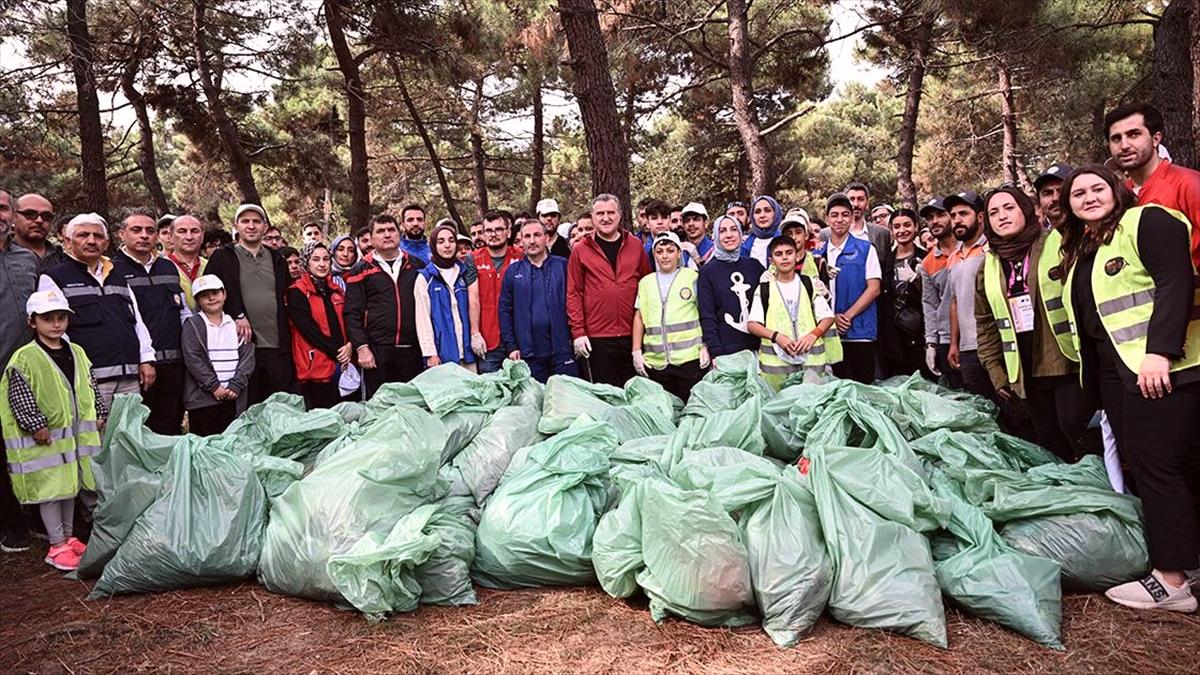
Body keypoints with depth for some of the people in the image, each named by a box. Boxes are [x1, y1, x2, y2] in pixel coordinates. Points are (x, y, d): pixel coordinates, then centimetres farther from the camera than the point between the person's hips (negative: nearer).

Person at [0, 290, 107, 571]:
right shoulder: (24, 358, -11)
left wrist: (100, 415, 12)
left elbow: (90, 387, 17)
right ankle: (57, 546, 12)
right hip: (44, 439, -6)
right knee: (51, 489, 2)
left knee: (71, 484, 16)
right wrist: (36, 426, -17)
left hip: (78, 436, 6)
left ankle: (68, 537, 29)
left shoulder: (77, 353, 8)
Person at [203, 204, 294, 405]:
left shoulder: (277, 260, 18)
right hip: (243, 343, -3)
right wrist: (238, 315, -12)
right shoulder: (223, 257, 7)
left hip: (277, 346, 3)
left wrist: (287, 339, 12)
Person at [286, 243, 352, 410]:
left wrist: (349, 346, -6)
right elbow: (308, 328, -11)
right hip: (317, 367, -6)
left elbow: (346, 322, 14)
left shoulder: (336, 290, 17)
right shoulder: (297, 292, -3)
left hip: (342, 363, 6)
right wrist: (336, 352, -13)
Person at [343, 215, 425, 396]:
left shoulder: (415, 266, 13)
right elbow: (352, 314, 1)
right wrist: (361, 347, -9)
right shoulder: (361, 270, 6)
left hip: (411, 350, 2)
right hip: (377, 351, -2)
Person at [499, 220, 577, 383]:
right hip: (529, 352, 1)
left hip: (562, 349, -1)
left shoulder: (563, 266, 5)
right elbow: (504, 311, 6)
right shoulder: (513, 271, 8)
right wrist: (510, 346, 0)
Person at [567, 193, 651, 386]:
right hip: (597, 337, -2)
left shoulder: (635, 245, 7)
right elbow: (573, 293, 1)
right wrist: (578, 331, -5)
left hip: (632, 335, 2)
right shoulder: (581, 250, 2)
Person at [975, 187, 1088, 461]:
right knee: (1049, 439, 9)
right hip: (1027, 372, 4)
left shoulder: (1056, 248, -2)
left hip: (1068, 362, -4)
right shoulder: (988, 267, 10)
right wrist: (995, 369, 9)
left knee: (1073, 426, -13)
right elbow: (985, 323, 13)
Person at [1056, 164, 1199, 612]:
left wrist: (1160, 351, -25)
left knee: (1156, 466, -10)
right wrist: (1092, 382, 21)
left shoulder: (1147, 222, -5)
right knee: (1138, 463, 10)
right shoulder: (1079, 251, 19)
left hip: (1162, 367, -9)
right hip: (1113, 371, 9)